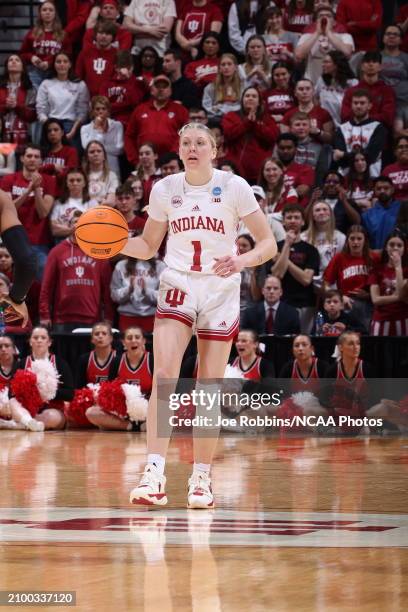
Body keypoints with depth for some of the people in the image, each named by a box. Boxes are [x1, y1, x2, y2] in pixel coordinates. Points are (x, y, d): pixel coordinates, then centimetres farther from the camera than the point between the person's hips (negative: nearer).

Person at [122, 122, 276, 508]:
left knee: (208, 389, 1)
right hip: (177, 287, 1)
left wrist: (243, 260, -24)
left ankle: (201, 478, 13)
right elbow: (148, 246, 13)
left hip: (221, 292, -1)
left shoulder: (234, 187, -6)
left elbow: (268, 244, -4)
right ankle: (154, 475, -24)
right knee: (164, 374, -18)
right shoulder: (165, 189, 2)